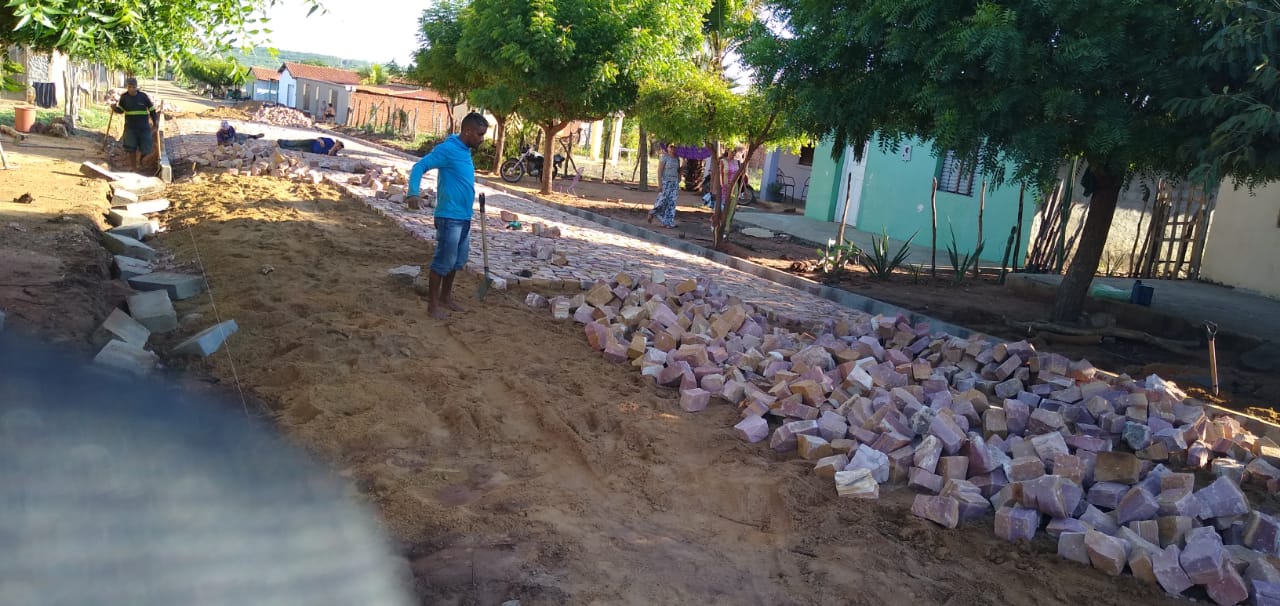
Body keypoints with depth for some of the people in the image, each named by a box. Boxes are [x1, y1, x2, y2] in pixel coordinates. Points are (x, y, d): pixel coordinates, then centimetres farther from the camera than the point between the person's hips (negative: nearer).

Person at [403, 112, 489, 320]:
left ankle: (445, 296, 31)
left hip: (464, 217, 9)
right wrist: (413, 192, -33)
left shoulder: (465, 151, 12)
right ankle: (433, 304, 8)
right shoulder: (448, 149, -14)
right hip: (450, 217, -9)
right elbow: (420, 166, -19)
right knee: (443, 261, -2)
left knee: (458, 261, 17)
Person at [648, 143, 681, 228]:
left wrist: (678, 184, 11)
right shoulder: (664, 158, -8)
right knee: (662, 201, -7)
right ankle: (652, 213, 19)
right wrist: (660, 185, -18)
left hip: (674, 183, 6)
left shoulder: (677, 159, 11)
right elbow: (659, 171, -11)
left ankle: (668, 223, 5)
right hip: (665, 182, -6)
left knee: (671, 203, 2)